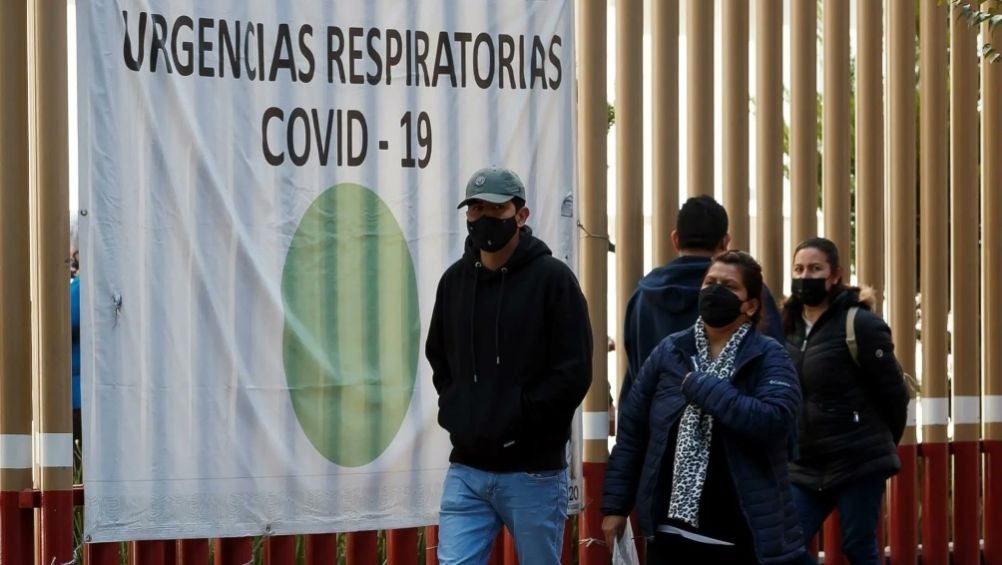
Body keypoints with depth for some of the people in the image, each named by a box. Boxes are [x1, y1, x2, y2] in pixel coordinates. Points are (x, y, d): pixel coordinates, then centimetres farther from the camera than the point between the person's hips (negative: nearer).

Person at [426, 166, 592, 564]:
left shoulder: (552, 278, -6)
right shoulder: (455, 280, 11)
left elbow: (574, 374, -11)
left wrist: (514, 418, -13)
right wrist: (455, 409, 8)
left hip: (533, 470, -4)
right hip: (466, 469, 5)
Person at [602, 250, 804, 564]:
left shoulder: (769, 357, -4)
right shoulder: (670, 352, 7)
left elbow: (774, 421, -23)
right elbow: (632, 432, 11)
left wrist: (700, 386, -18)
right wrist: (615, 504, 8)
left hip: (744, 539, -3)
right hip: (672, 534, 4)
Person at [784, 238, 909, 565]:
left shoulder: (860, 325, -11)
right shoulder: (789, 329, 8)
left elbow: (894, 392, -5)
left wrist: (881, 444, 6)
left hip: (858, 463, -6)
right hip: (806, 466, 6)